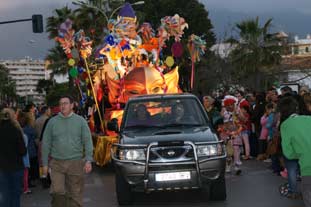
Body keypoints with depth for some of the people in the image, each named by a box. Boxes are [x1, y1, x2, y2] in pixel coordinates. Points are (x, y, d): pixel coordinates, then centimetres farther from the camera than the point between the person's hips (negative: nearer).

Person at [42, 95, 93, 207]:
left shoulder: (80, 121, 3)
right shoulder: (52, 121, 5)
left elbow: (87, 142, 0)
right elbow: (46, 143, 7)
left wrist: (88, 160, -9)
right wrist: (45, 163, 4)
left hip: (76, 163, 0)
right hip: (57, 163, 0)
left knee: (75, 194, 4)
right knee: (57, 192, -11)